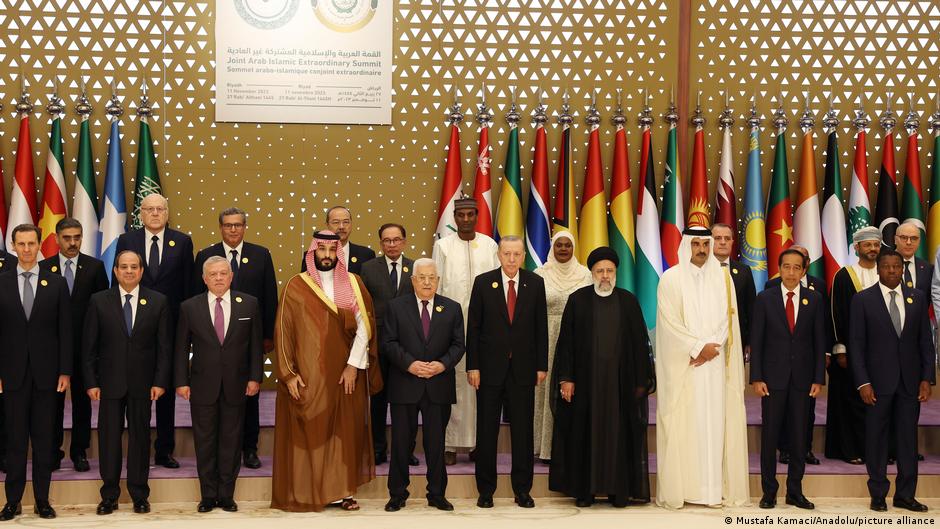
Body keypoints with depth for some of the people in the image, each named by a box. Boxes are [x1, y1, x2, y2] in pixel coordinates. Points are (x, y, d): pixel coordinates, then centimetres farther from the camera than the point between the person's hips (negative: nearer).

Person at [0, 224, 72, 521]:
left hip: (46, 373, 0)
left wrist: (65, 371, -2)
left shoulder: (57, 284, 4)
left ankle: (42, 499, 12)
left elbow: (65, 330, 3)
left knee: (44, 438, 5)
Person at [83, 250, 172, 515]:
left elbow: (164, 345, 2)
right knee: (109, 438, 3)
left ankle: (139, 495, 16)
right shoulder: (99, 301, 2)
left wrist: (160, 381, -5)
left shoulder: (158, 302, 3)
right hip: (109, 382, 0)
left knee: (140, 438, 6)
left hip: (142, 383, 0)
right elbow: (89, 346, 2)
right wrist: (91, 382, -4)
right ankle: (109, 495, 14)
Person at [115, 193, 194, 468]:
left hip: (170, 325, 0)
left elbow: (187, 285, 2)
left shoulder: (182, 242, 3)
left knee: (168, 389, 8)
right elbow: (118, 282, 4)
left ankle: (165, 450, 17)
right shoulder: (126, 240, 4)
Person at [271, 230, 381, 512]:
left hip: (345, 373, 2)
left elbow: (364, 326, -1)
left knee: (345, 431, 4)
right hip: (307, 375, -1)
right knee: (308, 431, 0)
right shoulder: (296, 286, 0)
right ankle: (305, 492, 8)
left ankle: (344, 490, 11)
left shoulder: (353, 283, 4)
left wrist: (354, 365, -9)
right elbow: (283, 331, -1)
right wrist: (288, 373, -7)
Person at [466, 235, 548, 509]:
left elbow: (541, 327, 5)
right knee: (486, 430, 5)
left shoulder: (535, 283, 3)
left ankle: (522, 489, 16)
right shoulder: (483, 282, -1)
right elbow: (473, 327, -1)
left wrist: (542, 365, 1)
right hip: (490, 367, -1)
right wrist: (472, 366, -6)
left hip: (523, 367, 1)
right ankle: (485, 490, 15)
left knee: (523, 430, 5)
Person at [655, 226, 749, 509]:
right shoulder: (671, 278, 0)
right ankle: (679, 488, 0)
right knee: (682, 425, -3)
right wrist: (700, 346, -11)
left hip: (715, 365, 3)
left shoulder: (722, 277, 9)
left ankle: (716, 488, 3)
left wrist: (711, 348, -9)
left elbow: (727, 317, 5)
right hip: (682, 365, -2)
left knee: (715, 422, 0)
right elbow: (670, 322, -6)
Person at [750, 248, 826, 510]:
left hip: (802, 378, 1)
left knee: (799, 437, 6)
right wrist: (756, 378, -7)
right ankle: (769, 492, 11)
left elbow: (819, 341, 4)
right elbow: (756, 341, -1)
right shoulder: (764, 299, 1)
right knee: (769, 437, 2)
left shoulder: (815, 300, 5)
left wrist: (819, 378, -1)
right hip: (773, 378, -1)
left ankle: (795, 491, 15)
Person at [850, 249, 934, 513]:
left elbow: (926, 341, 8)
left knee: (908, 438, 5)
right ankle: (878, 494, 14)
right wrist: (863, 382, -10)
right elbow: (856, 344, -3)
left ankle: (905, 495, 13)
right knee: (876, 438, 4)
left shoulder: (918, 298, 7)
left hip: (910, 381, 2)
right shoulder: (863, 300, -1)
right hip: (878, 381, -2)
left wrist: (927, 378, 0)